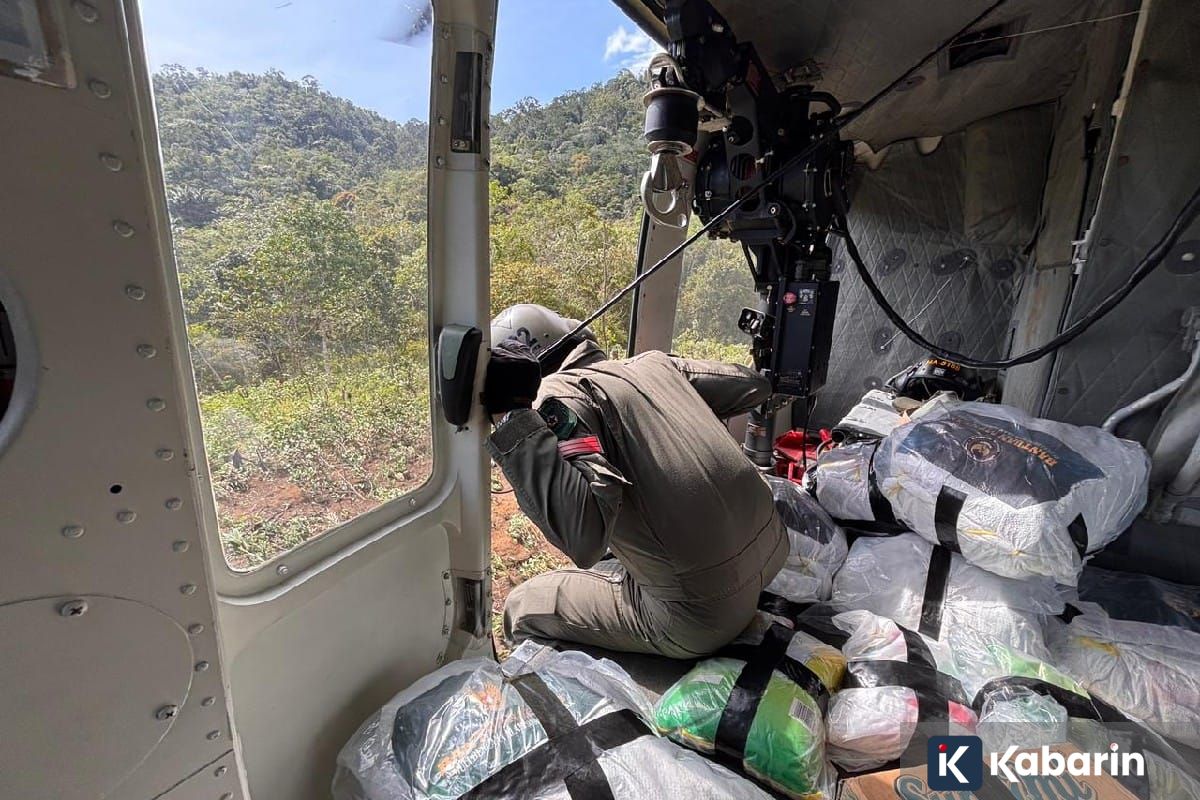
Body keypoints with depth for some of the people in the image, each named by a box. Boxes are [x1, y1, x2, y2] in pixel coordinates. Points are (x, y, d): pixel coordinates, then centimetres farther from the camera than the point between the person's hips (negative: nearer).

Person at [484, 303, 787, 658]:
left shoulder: (558, 393, -14)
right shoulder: (650, 363, 5)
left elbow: (583, 538, -28)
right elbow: (753, 384, 13)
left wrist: (511, 419, -22)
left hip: (701, 619, -7)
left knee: (521, 610, 9)